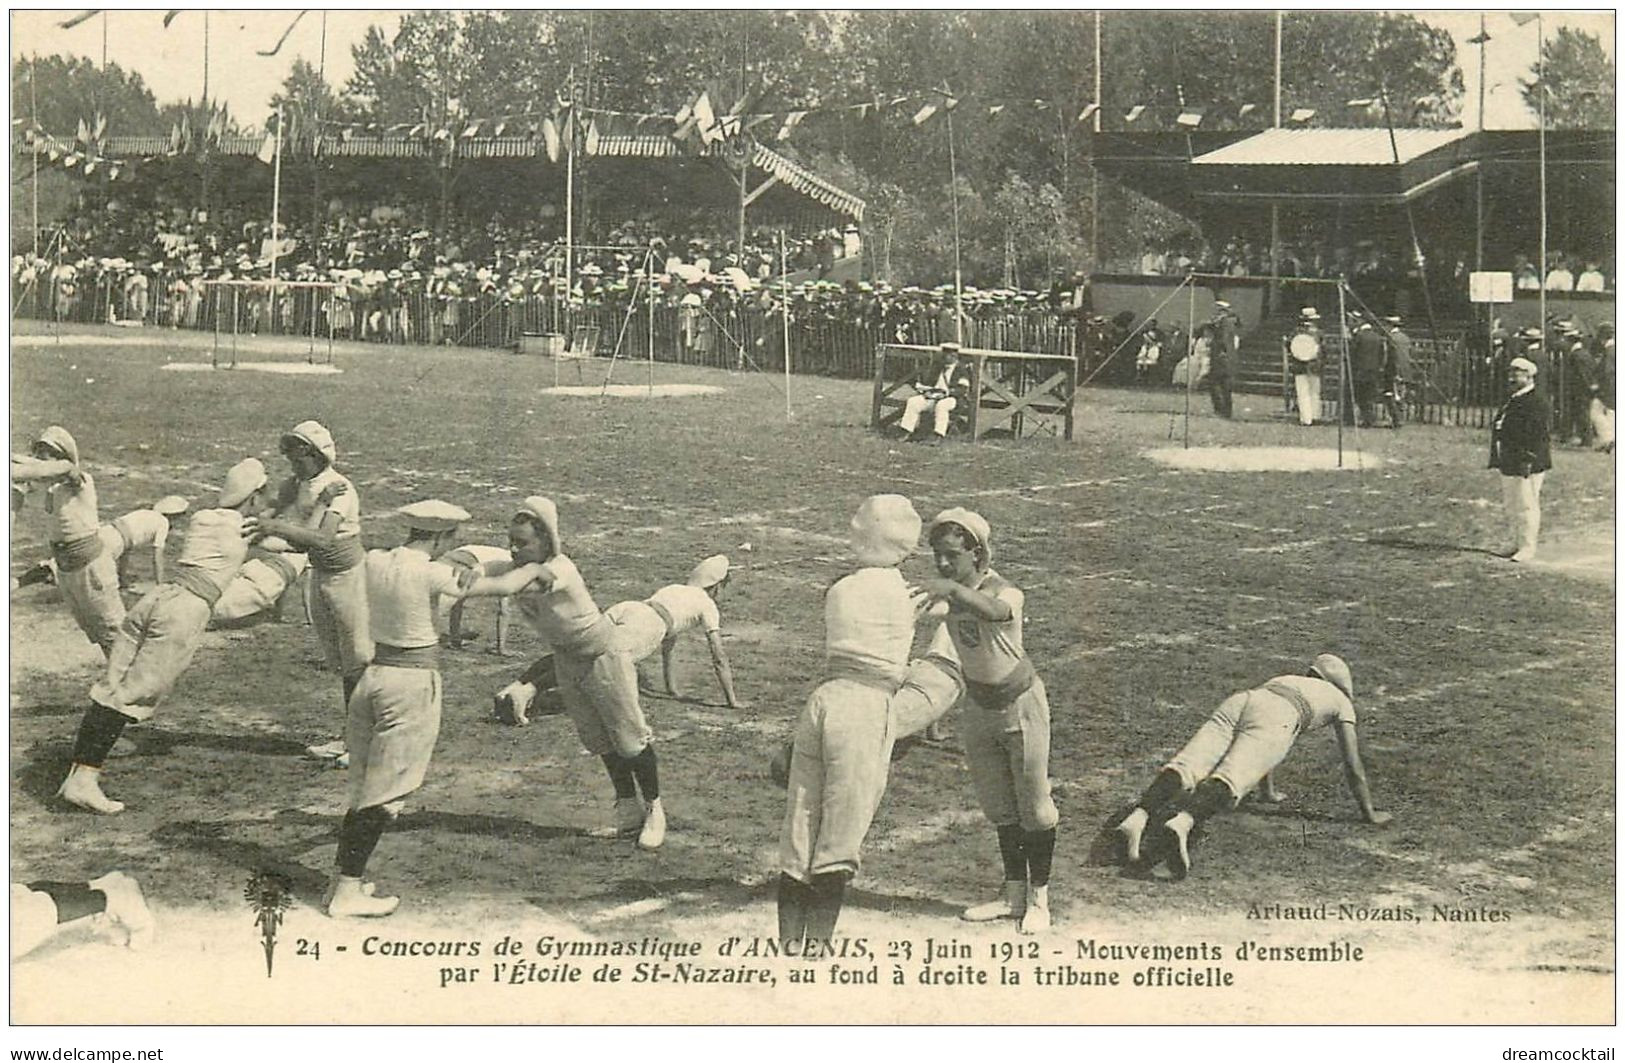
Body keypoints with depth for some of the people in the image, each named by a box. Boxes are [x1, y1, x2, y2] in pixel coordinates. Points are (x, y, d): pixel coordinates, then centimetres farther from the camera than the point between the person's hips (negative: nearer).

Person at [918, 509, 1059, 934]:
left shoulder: (1007, 592, -30)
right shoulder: (947, 593, -6)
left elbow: (994, 611, -51)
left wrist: (951, 589, -67)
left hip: (1021, 704, -6)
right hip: (979, 707, 6)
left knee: (1033, 805, 3)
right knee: (998, 806, 13)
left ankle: (1039, 899, 14)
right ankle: (1013, 895, 23)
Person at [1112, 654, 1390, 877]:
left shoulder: (1285, 681, 48)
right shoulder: (1340, 699, 34)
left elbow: (1262, 746, 59)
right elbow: (1353, 765, 31)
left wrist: (1269, 793, 71)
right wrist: (1369, 812, 42)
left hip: (1235, 705, 5)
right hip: (1274, 721, -5)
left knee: (1184, 769, -19)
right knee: (1226, 784, -27)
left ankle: (1137, 819, -46)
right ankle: (1181, 825, -58)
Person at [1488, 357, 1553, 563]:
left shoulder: (1537, 403, -12)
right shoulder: (1512, 401, 17)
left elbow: (1540, 436, -18)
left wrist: (1528, 461, -24)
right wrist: (1497, 461, 18)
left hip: (1527, 466, -10)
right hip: (1508, 465, 10)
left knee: (1526, 507, -5)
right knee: (1511, 507, 14)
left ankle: (1527, 549, -1)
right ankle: (1517, 545, 24)